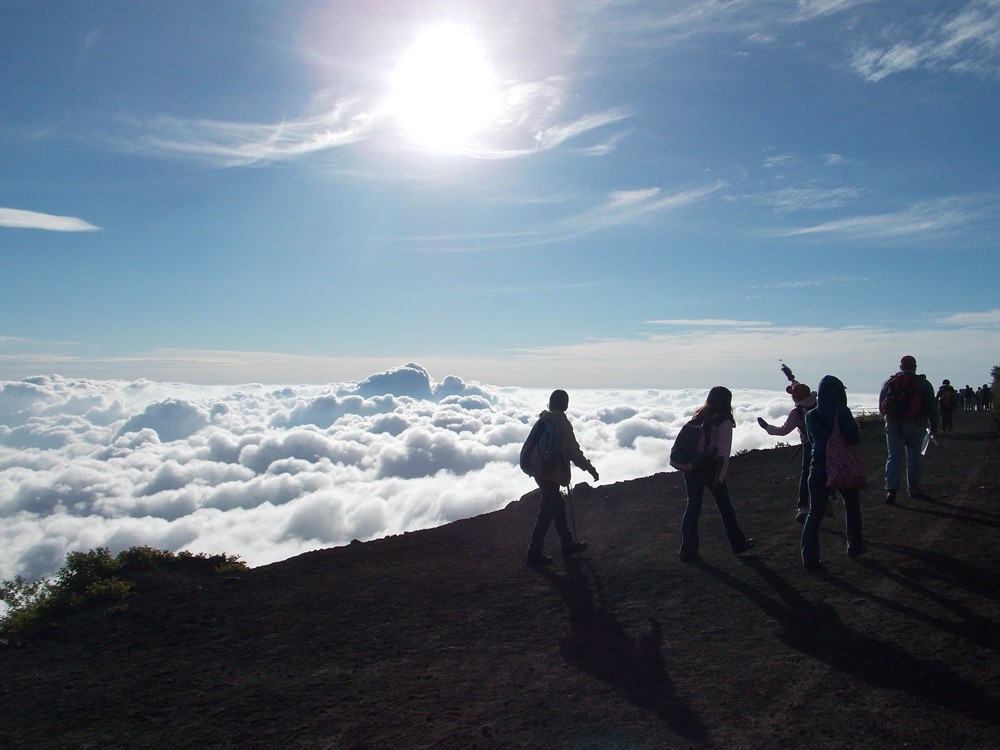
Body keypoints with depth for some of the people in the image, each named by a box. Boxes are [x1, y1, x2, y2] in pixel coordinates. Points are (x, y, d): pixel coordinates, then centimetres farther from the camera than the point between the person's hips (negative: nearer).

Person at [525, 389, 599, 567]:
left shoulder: (543, 420, 7)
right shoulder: (562, 424, -18)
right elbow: (573, 452, -20)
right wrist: (590, 469, -13)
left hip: (541, 471, 9)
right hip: (552, 475, -9)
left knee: (558, 507, 19)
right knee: (546, 512, -1)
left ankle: (568, 545, 31)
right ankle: (535, 553, 5)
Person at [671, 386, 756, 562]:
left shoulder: (699, 417, 6)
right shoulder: (724, 422, -10)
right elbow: (723, 452, -13)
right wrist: (720, 477, -10)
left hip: (690, 467, 5)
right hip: (709, 468, -5)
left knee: (692, 506, 10)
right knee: (725, 506, 13)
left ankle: (688, 551, 10)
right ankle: (738, 544, 28)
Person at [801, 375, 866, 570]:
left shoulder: (811, 416, -2)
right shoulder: (842, 413, -13)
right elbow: (855, 439, -18)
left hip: (819, 469, 2)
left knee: (814, 514, 4)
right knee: (852, 508, 22)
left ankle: (810, 557, -1)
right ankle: (855, 547, 36)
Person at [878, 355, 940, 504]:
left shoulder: (888, 383, 6)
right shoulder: (923, 384, 0)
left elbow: (881, 407, 13)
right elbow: (932, 408, 2)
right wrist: (934, 427, 11)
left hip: (893, 426, 1)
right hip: (914, 427, -1)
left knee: (893, 458, 1)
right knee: (913, 458, 11)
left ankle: (891, 489, -14)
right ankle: (913, 489, 19)